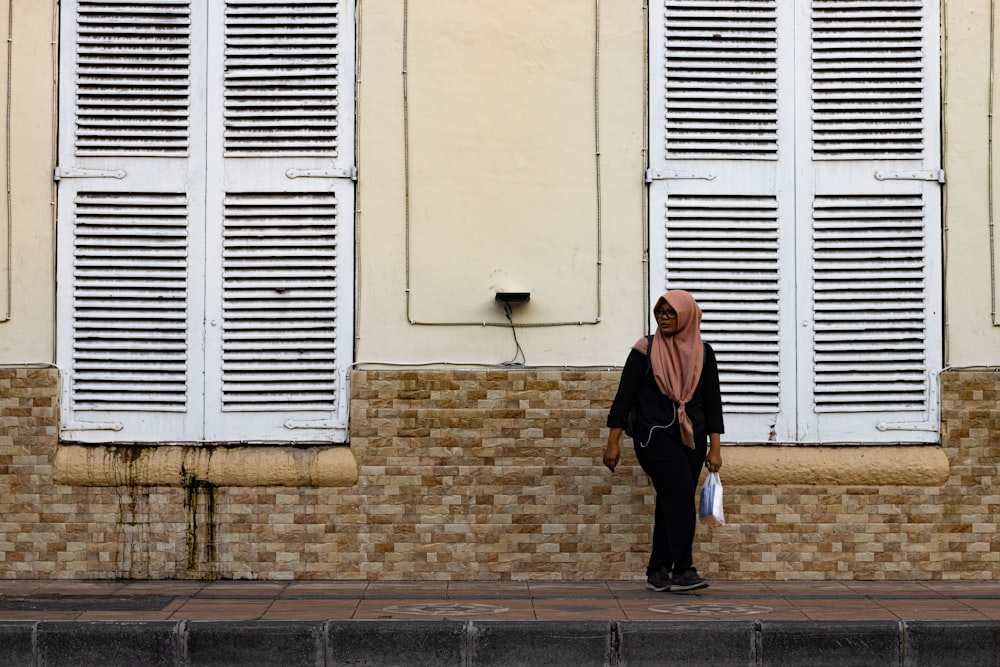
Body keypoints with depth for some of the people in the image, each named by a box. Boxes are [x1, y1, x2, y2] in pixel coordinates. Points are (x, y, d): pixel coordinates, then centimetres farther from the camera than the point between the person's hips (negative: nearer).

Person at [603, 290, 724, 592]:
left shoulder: (703, 352, 5)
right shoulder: (645, 349, -3)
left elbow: (712, 400, 8)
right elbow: (624, 395, -1)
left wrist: (714, 448, 4)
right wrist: (613, 442, -4)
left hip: (692, 437, 4)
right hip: (655, 434, -4)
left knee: (671, 504, 6)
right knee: (681, 495, -18)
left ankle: (657, 573, 14)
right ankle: (682, 570, -15)